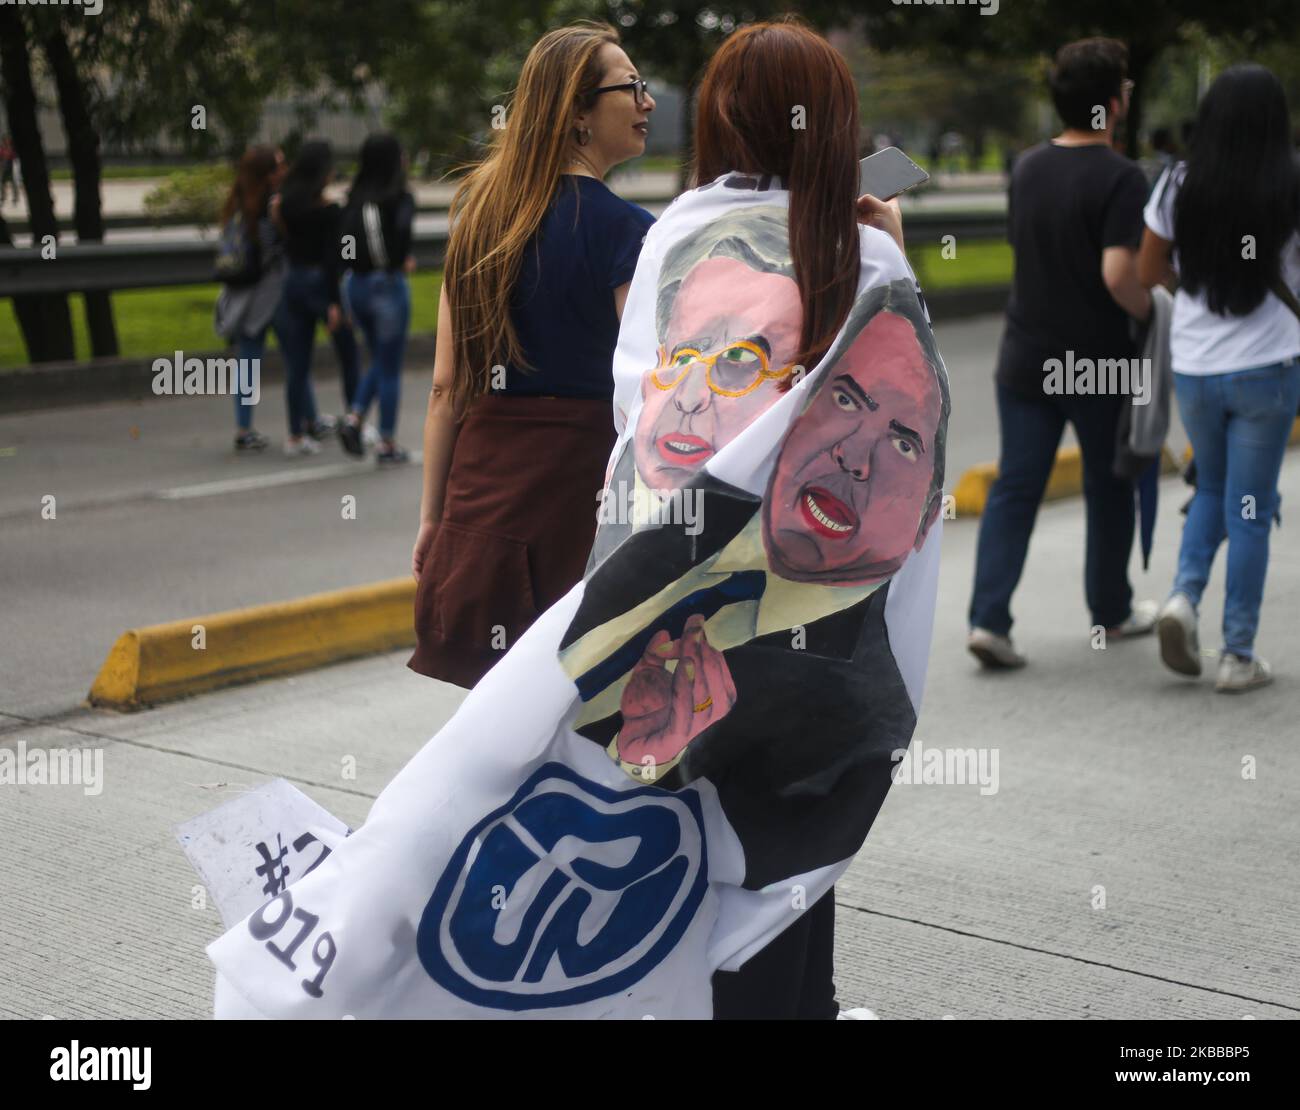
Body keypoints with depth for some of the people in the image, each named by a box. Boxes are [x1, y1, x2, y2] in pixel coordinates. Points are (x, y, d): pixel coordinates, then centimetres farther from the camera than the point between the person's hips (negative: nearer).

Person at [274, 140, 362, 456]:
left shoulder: (283, 203, 3)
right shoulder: (328, 210, -14)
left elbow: (281, 247, 6)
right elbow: (332, 257, -16)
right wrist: (335, 301, -16)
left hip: (291, 283, 5)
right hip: (321, 284, -5)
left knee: (297, 365, 6)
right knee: (349, 353, 14)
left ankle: (296, 434, 7)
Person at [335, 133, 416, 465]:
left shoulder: (354, 199, 6)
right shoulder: (400, 198, -10)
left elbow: (337, 250, 3)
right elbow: (402, 231, -29)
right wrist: (406, 260, -7)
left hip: (355, 285, 5)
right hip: (388, 286, -5)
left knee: (380, 362, 23)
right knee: (390, 369, 7)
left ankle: (354, 418, 5)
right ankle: (387, 445, 12)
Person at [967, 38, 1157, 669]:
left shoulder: (1027, 168, 5)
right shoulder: (1119, 178, -17)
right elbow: (1118, 273, -25)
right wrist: (1152, 312, -7)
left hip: (1024, 357, 5)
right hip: (1098, 362, -5)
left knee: (1014, 488, 5)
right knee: (1109, 487, 14)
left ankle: (988, 618, -7)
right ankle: (1111, 612, 29)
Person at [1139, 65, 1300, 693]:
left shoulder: (1179, 187, -3)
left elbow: (1147, 274, 4)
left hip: (1193, 368, 3)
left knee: (1212, 489, 23)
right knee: (1249, 510, 6)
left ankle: (1184, 594, 0)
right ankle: (1238, 657, 8)